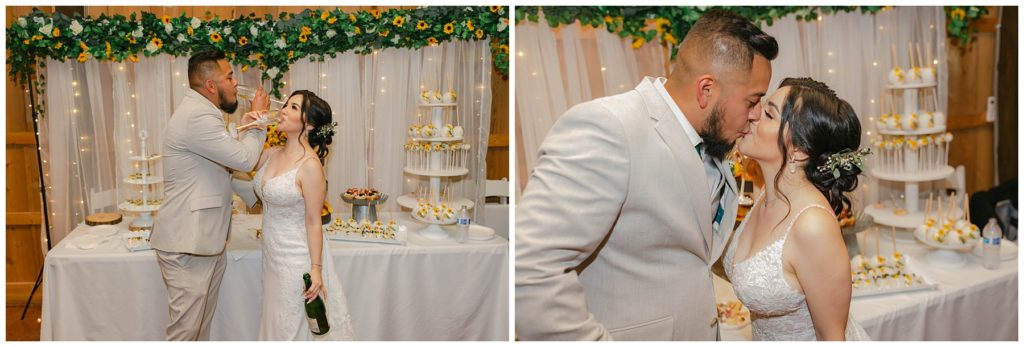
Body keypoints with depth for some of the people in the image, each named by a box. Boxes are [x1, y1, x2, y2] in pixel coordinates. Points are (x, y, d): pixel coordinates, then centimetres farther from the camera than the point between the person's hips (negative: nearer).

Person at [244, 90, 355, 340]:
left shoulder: (310, 165, -19)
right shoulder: (271, 154, 2)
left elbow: (313, 222, -16)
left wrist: (316, 269, -16)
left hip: (297, 256, -7)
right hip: (272, 253, 7)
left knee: (293, 329, 6)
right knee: (276, 324, 20)